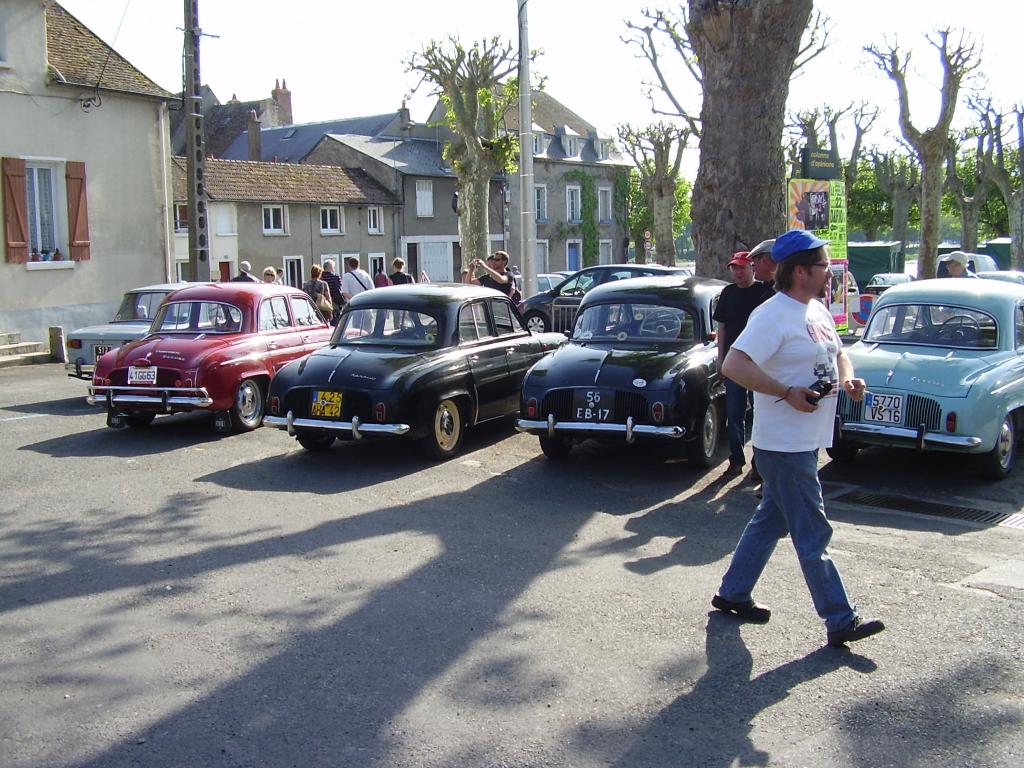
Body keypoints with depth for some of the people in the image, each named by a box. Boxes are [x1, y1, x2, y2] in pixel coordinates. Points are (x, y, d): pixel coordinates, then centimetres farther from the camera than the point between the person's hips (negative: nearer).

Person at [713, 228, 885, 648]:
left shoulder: (818, 311, 11)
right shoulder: (773, 315, -19)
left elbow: (837, 352, 26)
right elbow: (734, 365, -27)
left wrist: (848, 378, 4)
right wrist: (788, 393, -26)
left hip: (805, 442, 10)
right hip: (784, 445, -10)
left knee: (770, 520, 18)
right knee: (813, 535, -1)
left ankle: (733, 593, 31)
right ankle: (841, 621, 8)